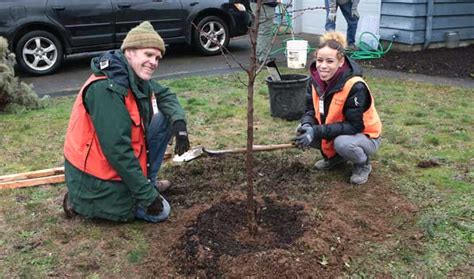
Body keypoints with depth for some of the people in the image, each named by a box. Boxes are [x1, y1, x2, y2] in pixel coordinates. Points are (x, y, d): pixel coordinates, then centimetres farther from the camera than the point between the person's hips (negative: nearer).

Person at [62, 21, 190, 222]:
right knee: (159, 211, 1)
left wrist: (179, 122, -8)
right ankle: (84, 201, 4)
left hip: (119, 163, 8)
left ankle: (146, 181, 17)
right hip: (95, 179, -8)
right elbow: (117, 150, -31)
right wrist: (148, 196, -24)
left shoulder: (136, 78, -2)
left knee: (165, 120, 4)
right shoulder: (107, 89, -30)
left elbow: (165, 96, 15)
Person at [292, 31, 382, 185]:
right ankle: (335, 156, 13)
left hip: (364, 136, -6)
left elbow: (354, 126, -31)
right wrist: (306, 125, -27)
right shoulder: (317, 79, -11)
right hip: (337, 132, 6)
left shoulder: (355, 87, -31)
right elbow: (311, 109, -2)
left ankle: (363, 164, -3)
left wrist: (316, 132, -37)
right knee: (304, 133, -14)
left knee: (342, 143, -37)